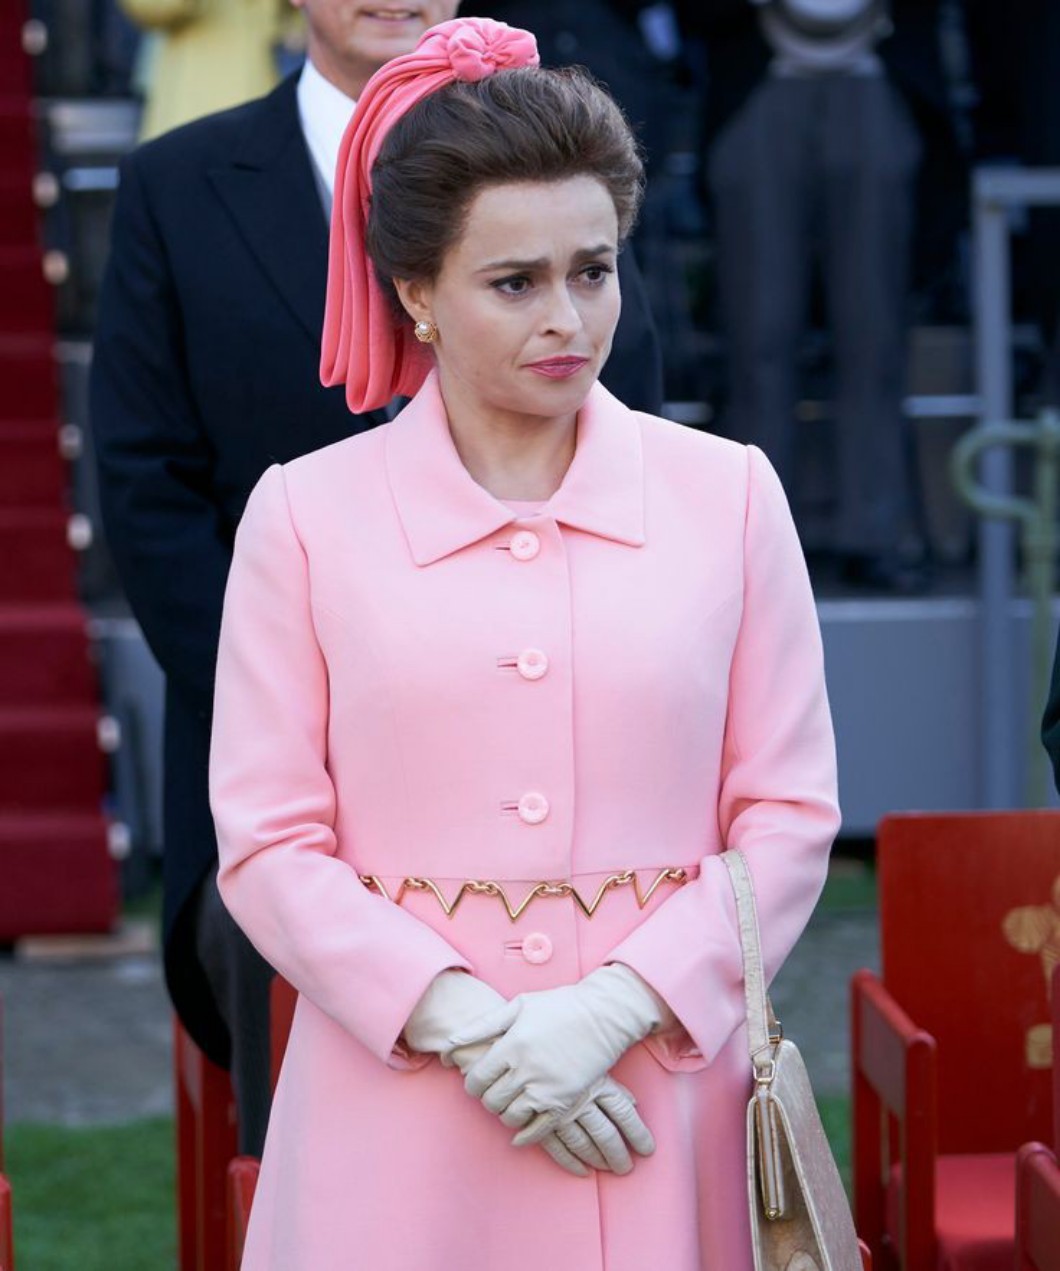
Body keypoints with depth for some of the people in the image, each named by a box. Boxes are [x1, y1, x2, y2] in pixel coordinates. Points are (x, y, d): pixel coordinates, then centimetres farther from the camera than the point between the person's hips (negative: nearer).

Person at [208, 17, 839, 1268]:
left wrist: (612, 1009, -12)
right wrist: (466, 1025, -14)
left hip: (655, 1091, 1)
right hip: (398, 1126, -1)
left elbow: (790, 817, 1)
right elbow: (264, 845, -3)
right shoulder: (305, 516, 1)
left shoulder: (727, 495, 3)